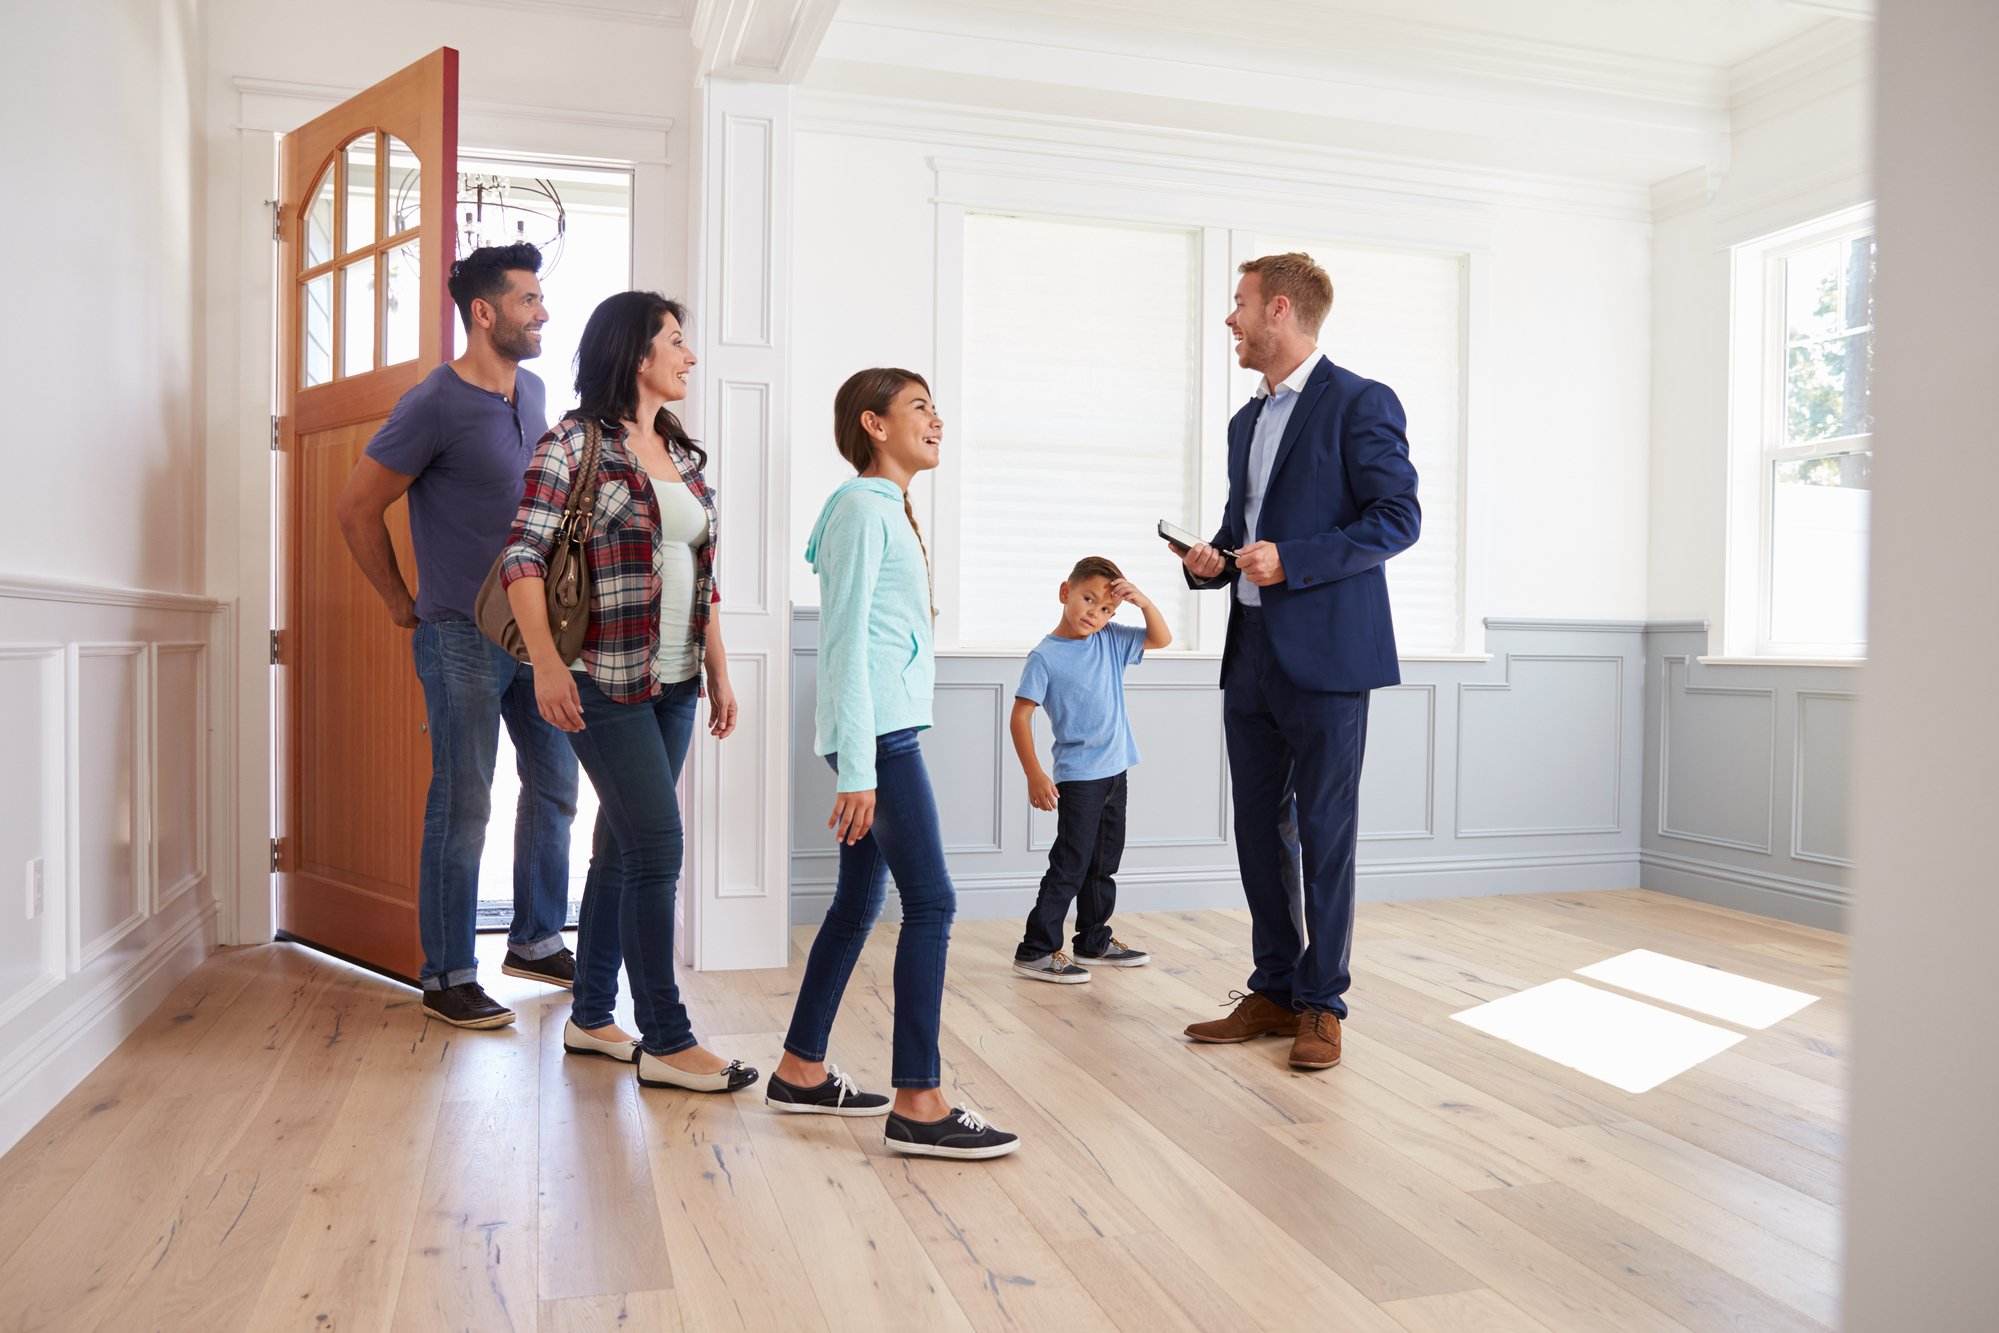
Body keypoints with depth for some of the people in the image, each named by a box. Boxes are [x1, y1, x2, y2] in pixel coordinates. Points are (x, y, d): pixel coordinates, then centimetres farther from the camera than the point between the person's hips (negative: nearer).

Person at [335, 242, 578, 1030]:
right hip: (465, 638, -7)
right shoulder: (436, 404, -13)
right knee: (462, 808, -2)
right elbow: (356, 509, -9)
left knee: (554, 785, 13)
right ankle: (447, 977, 10)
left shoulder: (533, 391, 10)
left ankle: (536, 942, 28)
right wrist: (402, 603, -3)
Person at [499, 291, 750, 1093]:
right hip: (606, 681, -7)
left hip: (674, 683, 7)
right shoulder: (575, 443, -7)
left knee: (621, 847, 13)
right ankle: (666, 1041, 2)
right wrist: (546, 663, -23)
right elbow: (523, 555, -13)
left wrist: (718, 671, 15)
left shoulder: (683, 454, 14)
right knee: (658, 846, -8)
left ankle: (591, 1018, 25)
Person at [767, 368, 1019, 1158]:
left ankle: (801, 1071, 24)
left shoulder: (889, 509, 20)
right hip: (876, 734, -10)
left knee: (860, 900, 13)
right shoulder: (863, 507, -9)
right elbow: (846, 641, -15)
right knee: (931, 903, -10)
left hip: (888, 730, 10)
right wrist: (857, 768, -18)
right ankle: (917, 1105, -4)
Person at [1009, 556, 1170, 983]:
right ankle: (1035, 951, 0)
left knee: (1103, 863, 16)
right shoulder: (1044, 657, -12)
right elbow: (1020, 717, -13)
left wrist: (1144, 602, -7)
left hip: (1114, 772, 7)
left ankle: (1093, 941, 30)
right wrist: (1034, 775, -19)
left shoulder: (1111, 640, 5)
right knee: (1071, 864, -7)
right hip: (1078, 776, -7)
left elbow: (1161, 639, 11)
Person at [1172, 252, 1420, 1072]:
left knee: (1324, 832, 1)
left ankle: (1322, 1004, 13)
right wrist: (1210, 561, 3)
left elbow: (1399, 517, -11)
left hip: (1324, 657, -7)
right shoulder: (1247, 420, 19)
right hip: (1251, 657, 8)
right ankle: (1274, 993, 22)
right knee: (1259, 829, 10)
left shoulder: (1359, 403, -5)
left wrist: (1291, 561, -19)